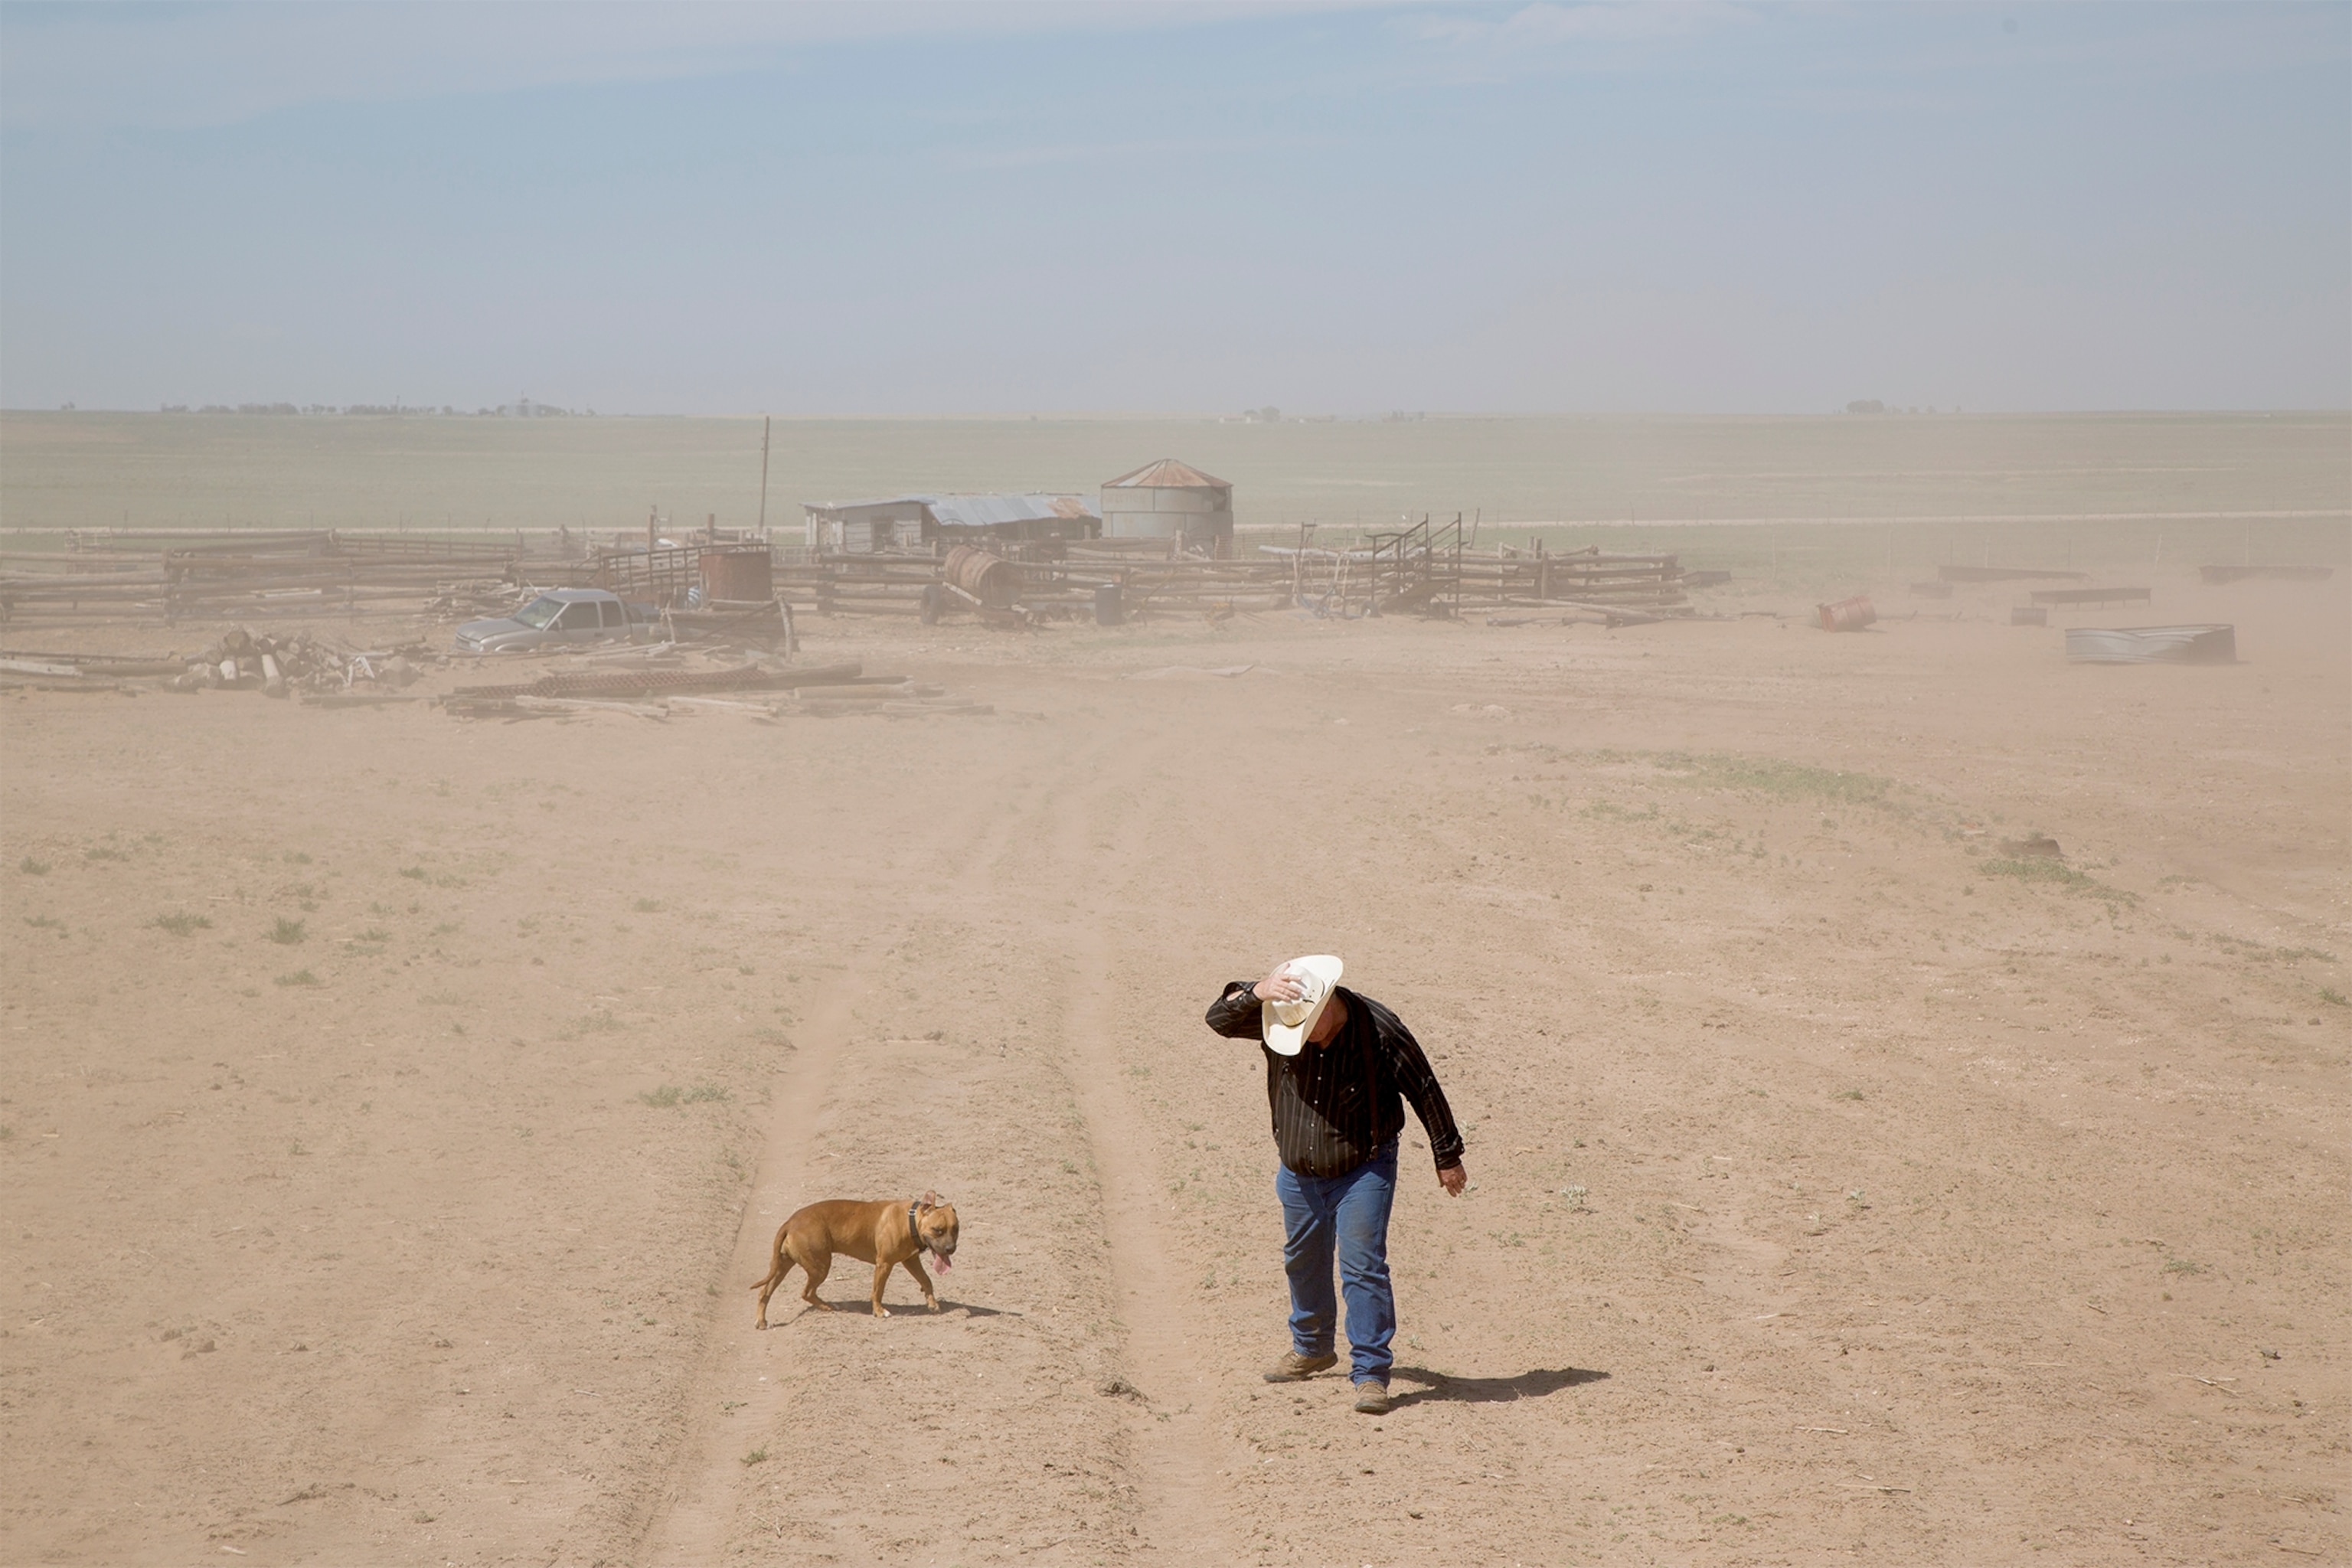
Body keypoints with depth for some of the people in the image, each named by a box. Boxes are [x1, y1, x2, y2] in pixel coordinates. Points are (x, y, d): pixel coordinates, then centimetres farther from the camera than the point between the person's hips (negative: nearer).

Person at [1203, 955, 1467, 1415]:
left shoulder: (1379, 1031, -20)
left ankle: (1371, 1373, -6)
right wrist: (1255, 993, -36)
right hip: (1299, 1171, 5)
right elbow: (1219, 1019, -17)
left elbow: (1425, 1092, -10)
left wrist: (1448, 1158, -3)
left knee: (1363, 1268, -11)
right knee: (1303, 1261, 20)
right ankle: (1311, 1349, 41)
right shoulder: (1278, 1022, -10)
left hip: (1363, 1171, -5)